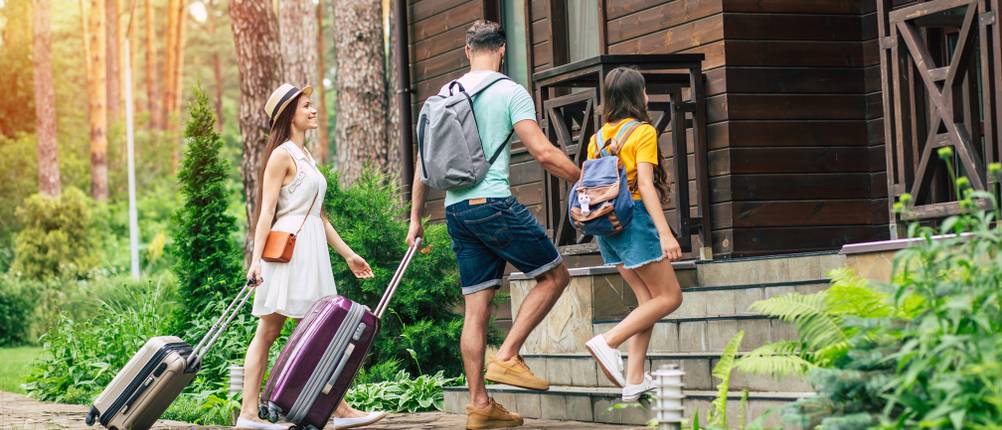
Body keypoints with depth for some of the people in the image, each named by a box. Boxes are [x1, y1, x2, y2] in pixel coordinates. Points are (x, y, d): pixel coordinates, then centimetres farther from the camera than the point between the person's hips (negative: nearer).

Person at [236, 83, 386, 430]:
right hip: (289, 249, -9)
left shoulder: (306, 157, 21)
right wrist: (256, 258, -19)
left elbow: (318, 216, 24)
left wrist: (348, 254, 24)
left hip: (311, 251, 9)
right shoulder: (282, 155, -6)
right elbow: (266, 211, -12)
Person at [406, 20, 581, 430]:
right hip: (493, 202, -6)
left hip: (456, 210, 6)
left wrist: (416, 217, 22)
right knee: (554, 274, 8)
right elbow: (544, 153, -11)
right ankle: (507, 357, -3)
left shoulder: (443, 95, 14)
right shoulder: (511, 92, -4)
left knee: (477, 306, 7)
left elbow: (425, 160, 16)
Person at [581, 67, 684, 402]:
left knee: (648, 298, 11)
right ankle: (608, 342, -15)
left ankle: (635, 379, 2)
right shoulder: (643, 131, -7)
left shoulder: (598, 137, 12)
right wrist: (665, 233, -22)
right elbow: (645, 184, -17)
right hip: (634, 218, -7)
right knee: (669, 297, 0)